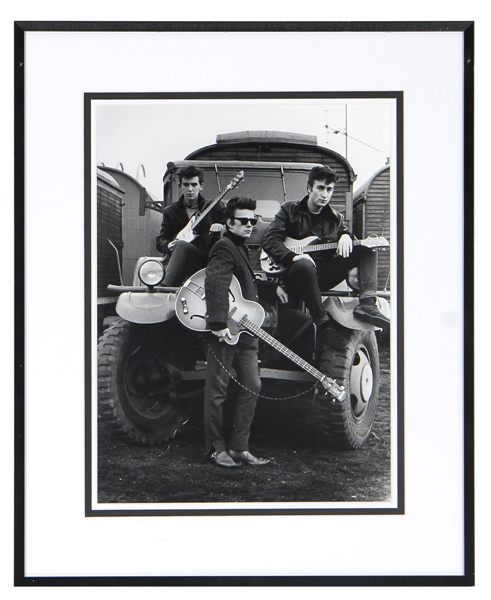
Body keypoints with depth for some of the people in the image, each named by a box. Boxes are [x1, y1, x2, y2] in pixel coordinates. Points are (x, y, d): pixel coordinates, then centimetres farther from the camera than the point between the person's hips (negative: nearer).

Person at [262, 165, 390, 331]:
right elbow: (269, 241, -2)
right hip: (295, 273, -5)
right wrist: (294, 257, -20)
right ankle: (322, 321, -38)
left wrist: (346, 236, 0)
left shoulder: (335, 217, 20)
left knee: (366, 250, -8)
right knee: (304, 265, -42)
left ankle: (367, 304, -28)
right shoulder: (289, 211, 7)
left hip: (324, 276, 5)